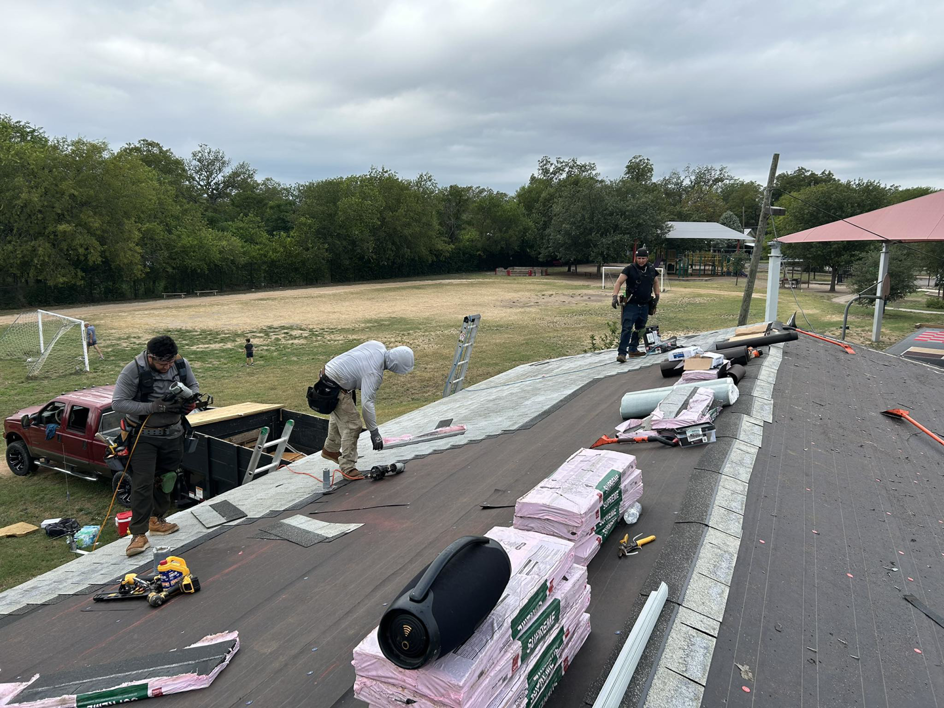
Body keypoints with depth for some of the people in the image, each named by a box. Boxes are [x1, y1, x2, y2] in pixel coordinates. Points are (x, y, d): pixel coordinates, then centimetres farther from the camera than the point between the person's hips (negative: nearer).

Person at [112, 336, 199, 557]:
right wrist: (151, 407, -28)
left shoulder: (181, 364, -7)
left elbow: (193, 385, 10)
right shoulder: (133, 371, -20)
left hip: (173, 434, 5)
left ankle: (156, 521, 34)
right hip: (144, 436, -5)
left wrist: (191, 401, -13)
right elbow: (118, 403, -18)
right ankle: (139, 534, -2)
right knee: (142, 483, -9)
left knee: (166, 479, 15)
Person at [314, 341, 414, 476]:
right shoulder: (374, 373, -29)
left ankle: (330, 450, 47)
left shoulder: (379, 346, -7)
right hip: (335, 387, -10)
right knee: (352, 425, -9)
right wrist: (374, 432, -28)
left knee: (339, 416, 28)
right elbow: (366, 403, -31)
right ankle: (348, 467, -3)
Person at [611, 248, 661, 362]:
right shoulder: (630, 269, -8)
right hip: (631, 305, -6)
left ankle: (633, 350, 26)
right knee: (627, 328, -14)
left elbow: (655, 282, 24)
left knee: (640, 329, 14)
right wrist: (615, 296, -27)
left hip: (645, 306, 6)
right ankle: (621, 353, -16)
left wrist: (657, 296, 15)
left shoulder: (651, 270, 8)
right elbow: (619, 282, -14)